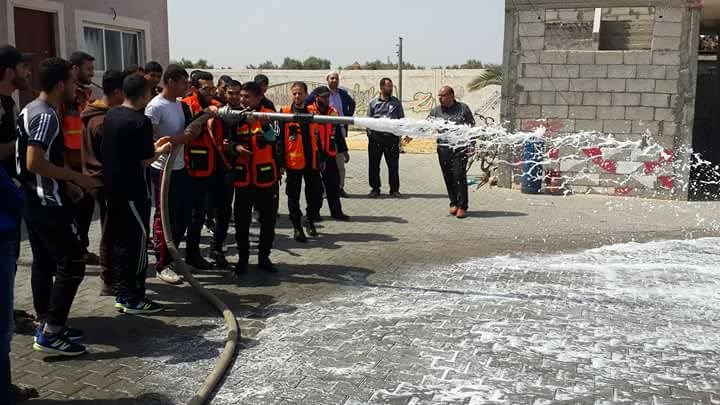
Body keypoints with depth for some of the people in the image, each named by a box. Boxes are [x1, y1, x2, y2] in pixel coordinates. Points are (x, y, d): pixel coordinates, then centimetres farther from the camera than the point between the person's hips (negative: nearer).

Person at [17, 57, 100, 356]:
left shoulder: (30, 110, 13)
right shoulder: (46, 116, -19)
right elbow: (35, 163, -27)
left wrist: (66, 184, 18)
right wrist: (76, 177, -18)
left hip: (34, 201, 11)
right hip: (49, 205, -11)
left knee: (44, 263, 15)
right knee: (72, 264, -6)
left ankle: (47, 325, 24)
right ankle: (51, 334, -4)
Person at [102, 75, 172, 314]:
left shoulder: (111, 115, 9)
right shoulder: (140, 121, -17)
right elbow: (144, 160, -15)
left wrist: (152, 145, 17)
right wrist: (160, 151, 3)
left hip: (112, 186, 9)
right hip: (132, 190, -9)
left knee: (118, 239, 14)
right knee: (137, 240, -1)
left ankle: (123, 292, 23)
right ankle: (133, 299, 4)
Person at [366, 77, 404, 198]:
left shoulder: (396, 102, 8)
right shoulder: (373, 103, 7)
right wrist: (370, 134, 1)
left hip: (392, 137, 0)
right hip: (376, 138, 0)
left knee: (393, 165, 2)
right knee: (374, 165, 5)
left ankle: (394, 189, 13)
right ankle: (375, 188, 18)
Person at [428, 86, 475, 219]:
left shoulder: (463, 108, 4)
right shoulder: (436, 111, 9)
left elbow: (472, 127, 5)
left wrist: (471, 144, -2)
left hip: (460, 148, -3)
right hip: (444, 148, 3)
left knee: (459, 176, -9)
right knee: (448, 177, 5)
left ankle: (462, 206, -3)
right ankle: (454, 203, 18)